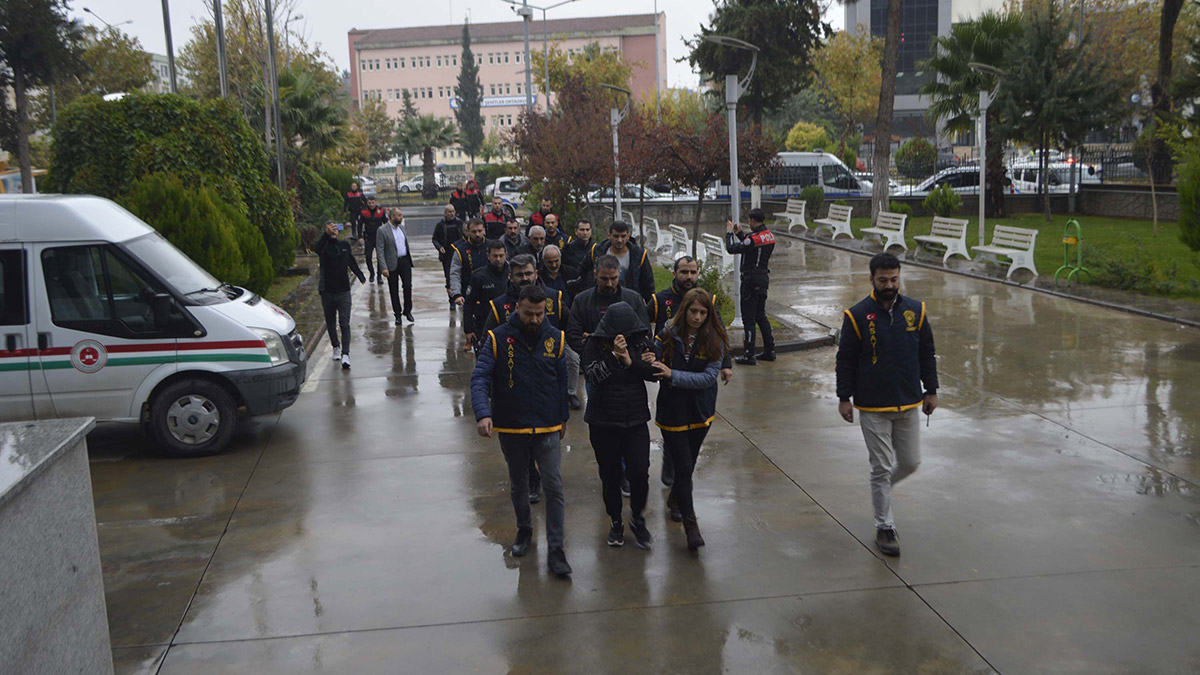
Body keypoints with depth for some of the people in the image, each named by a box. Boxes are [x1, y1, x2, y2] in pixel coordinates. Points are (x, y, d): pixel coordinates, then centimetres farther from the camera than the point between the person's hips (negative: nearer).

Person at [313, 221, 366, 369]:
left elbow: (352, 261, 23)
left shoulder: (344, 245, 7)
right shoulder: (323, 246, -4)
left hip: (343, 291, 1)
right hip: (327, 291, 0)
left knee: (344, 323, -10)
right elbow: (316, 248, -29)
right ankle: (336, 347, 34)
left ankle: (345, 354, -17)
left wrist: (360, 276, 34)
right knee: (330, 323, 12)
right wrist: (327, 234, -41)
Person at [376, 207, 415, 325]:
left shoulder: (401, 227, 9)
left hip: (405, 261, 4)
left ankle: (407, 311, 16)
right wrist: (383, 268, -17)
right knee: (394, 290, 5)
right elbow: (379, 250, -12)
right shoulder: (382, 231, -10)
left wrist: (409, 257, 14)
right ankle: (397, 314, 17)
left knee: (408, 286, 1)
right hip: (392, 264, -4)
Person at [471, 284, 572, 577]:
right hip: (511, 428, 0)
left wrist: (563, 418, 11)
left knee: (554, 487, -6)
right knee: (518, 486, 17)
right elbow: (479, 378, -16)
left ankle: (556, 550, 1)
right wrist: (482, 414, -32)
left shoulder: (555, 338, -1)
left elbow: (562, 381, 9)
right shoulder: (499, 339, -9)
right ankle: (524, 530, 41)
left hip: (547, 428, 0)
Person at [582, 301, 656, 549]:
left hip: (636, 419, 1)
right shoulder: (595, 344, -8)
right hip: (603, 421, -1)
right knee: (610, 475, 9)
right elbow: (592, 375, -21)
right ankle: (616, 522, 29)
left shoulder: (641, 341, -1)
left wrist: (631, 361, -20)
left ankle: (637, 519, 18)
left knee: (639, 473, -7)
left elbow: (653, 372, -6)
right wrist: (614, 356, -33)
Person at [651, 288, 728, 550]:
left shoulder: (714, 340, -9)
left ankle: (674, 499, 47)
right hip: (673, 411, -2)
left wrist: (673, 375, -27)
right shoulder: (668, 336, -11)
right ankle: (690, 524, 5)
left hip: (701, 412, 2)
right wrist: (647, 364, -29)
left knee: (688, 462, 20)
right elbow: (653, 369, -6)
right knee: (684, 467, -5)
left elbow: (708, 377, -18)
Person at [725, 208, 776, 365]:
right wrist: (739, 234, 20)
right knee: (761, 316, 18)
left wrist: (729, 233, -1)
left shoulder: (754, 238, -20)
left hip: (751, 281, -9)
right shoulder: (770, 235, 7)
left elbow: (732, 249, -16)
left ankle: (749, 356, -1)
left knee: (749, 318, -4)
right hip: (764, 278, 9)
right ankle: (769, 351, 22)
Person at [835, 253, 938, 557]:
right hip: (873, 408, -4)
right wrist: (844, 398, -4)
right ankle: (884, 527, 14)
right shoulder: (857, 315, -7)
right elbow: (845, 360, -2)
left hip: (908, 404, 4)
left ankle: (881, 488, 40)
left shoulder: (916, 311, 2)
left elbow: (927, 354, 12)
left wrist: (931, 390, 10)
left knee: (911, 463, 10)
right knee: (881, 468, 1)